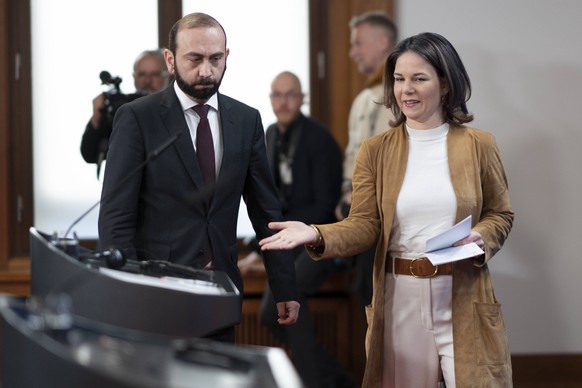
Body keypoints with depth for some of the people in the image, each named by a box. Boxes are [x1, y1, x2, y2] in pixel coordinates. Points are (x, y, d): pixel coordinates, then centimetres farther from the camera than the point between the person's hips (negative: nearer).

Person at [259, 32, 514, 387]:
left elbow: (501, 215, 8)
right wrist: (316, 235, -20)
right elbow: (365, 226, -3)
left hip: (464, 297, -1)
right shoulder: (376, 150, 3)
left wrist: (480, 239, -13)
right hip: (400, 297, 1)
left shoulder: (479, 144, 1)